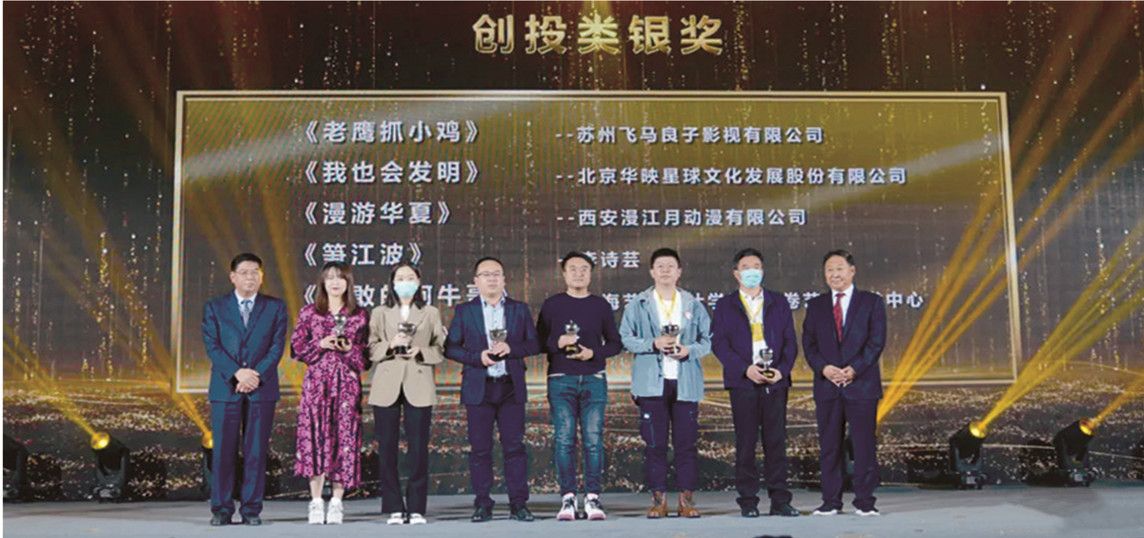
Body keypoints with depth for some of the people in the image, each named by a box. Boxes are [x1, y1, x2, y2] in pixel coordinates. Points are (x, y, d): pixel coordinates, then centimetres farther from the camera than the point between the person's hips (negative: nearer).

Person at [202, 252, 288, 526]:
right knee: (223, 451, 0)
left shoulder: (275, 307, 9)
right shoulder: (214, 307, 9)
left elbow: (277, 346, 1)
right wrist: (237, 373, -15)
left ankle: (251, 509, 7)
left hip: (262, 388, 0)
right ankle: (221, 509, 8)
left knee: (256, 451, 1)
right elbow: (212, 346, -1)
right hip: (225, 388, 0)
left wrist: (257, 374, -13)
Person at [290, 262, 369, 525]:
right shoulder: (309, 313, 8)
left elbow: (366, 354, 10)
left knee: (344, 438, -2)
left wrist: (350, 349, -9)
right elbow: (297, 347, 6)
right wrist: (321, 344, -9)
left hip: (347, 384, 0)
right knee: (315, 437, -5)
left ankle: (336, 503, 5)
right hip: (317, 382, 0)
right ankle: (316, 503, 2)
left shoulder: (359, 315, 8)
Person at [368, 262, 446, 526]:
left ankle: (416, 509, 3)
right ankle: (394, 509, 6)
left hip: (419, 387, -1)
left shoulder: (431, 313, 14)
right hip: (386, 387, 1)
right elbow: (370, 348, 5)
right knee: (386, 448, -1)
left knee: (418, 449, -4)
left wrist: (421, 352, -9)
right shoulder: (379, 313, 14)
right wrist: (390, 345, -12)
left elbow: (442, 349, 8)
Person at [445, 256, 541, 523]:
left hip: (511, 388, 1)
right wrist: (477, 357, -12)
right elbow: (450, 347, 3)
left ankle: (519, 504, 5)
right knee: (480, 449, 2)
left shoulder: (519, 309, 10)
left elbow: (534, 344, 6)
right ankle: (482, 505, 9)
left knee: (514, 447, 0)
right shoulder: (464, 311, 7)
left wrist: (511, 348, -12)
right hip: (479, 388, 0)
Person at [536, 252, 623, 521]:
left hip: (594, 380, 1)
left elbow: (615, 343, 12)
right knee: (564, 440, -4)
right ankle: (568, 499, 0)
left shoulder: (600, 305, 11)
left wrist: (593, 353, -6)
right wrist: (558, 343, -11)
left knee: (593, 440, -4)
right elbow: (539, 341, 9)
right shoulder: (552, 305, 9)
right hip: (561, 380, 0)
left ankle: (593, 498, 1)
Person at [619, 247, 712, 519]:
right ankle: (658, 498, 8)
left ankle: (686, 498, 8)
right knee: (654, 443, 0)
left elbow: (707, 340, 11)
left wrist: (690, 350, -9)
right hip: (651, 382, -1)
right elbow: (626, 338, 3)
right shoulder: (638, 305, 9)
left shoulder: (694, 305, 13)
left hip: (685, 382, 1)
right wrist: (653, 344, -12)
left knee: (686, 442, 0)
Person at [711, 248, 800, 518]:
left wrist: (782, 369, -8)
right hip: (742, 382, -1)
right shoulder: (725, 305, 8)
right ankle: (748, 502, 6)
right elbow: (718, 343, -1)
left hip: (775, 381, 2)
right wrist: (745, 369, -13)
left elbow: (790, 341, 9)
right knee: (745, 443, 1)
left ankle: (780, 501, 7)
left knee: (776, 442, 2)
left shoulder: (779, 302, 14)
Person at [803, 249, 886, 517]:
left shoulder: (872, 302, 6)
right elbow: (808, 344, 7)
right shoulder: (815, 305, 13)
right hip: (827, 385, 2)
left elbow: (876, 341, -2)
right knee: (829, 445, 3)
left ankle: (864, 501, 7)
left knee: (863, 444, -1)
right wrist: (824, 368, -11)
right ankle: (831, 501, 10)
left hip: (862, 383, -2)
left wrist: (855, 369, -14)